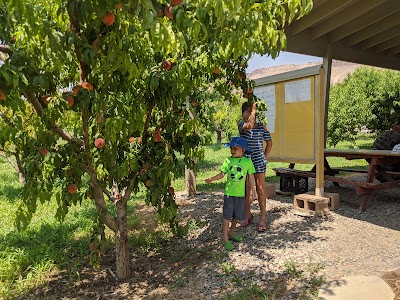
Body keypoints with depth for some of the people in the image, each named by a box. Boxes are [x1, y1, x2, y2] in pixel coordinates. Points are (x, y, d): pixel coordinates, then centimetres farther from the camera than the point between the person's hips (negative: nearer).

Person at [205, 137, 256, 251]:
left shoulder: (247, 161, -4)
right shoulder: (228, 160, -5)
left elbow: (251, 176, 3)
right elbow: (222, 174, -7)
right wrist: (212, 179, -23)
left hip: (241, 193, 2)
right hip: (229, 192, -1)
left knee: (237, 215, 15)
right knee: (227, 215, 1)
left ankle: (231, 233, 37)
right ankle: (225, 239, 10)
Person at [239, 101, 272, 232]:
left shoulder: (262, 126, 2)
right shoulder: (242, 125, -1)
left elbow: (269, 143, 10)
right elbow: (249, 126, -26)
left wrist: (264, 157, 5)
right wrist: (253, 110, -19)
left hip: (259, 161, -1)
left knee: (260, 190, 2)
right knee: (247, 190, 10)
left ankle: (263, 219, 10)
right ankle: (248, 215, 27)